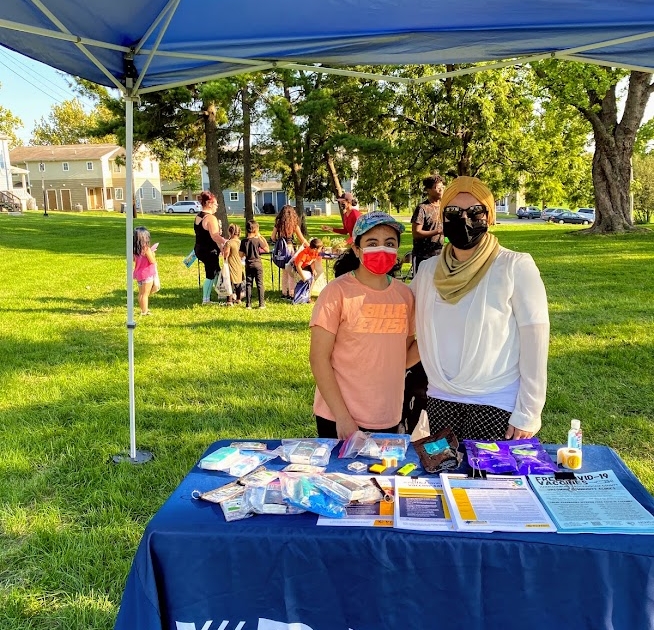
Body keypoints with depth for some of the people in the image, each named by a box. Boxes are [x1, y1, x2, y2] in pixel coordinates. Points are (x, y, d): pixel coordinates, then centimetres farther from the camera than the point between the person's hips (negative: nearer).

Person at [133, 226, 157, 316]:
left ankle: (143, 309, 27)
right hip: (147, 275, -7)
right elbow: (153, 262, -16)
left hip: (139, 274, 7)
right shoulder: (146, 249, -19)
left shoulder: (135, 249, 2)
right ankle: (144, 311, 4)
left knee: (141, 293, 16)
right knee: (145, 294, 0)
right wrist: (152, 253, 3)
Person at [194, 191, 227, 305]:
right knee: (210, 275, 2)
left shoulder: (198, 216, 9)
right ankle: (206, 300, 10)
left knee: (216, 272, 20)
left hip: (199, 249, 10)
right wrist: (226, 242, -23)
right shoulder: (210, 218, -21)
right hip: (209, 251, -10)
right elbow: (215, 237, -30)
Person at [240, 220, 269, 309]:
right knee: (260, 284, 4)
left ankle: (248, 304, 8)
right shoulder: (258, 240, -11)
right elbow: (267, 249, -5)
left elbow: (241, 254, -2)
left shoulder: (243, 241, -2)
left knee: (248, 284, 8)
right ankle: (262, 303, 5)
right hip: (257, 264, -3)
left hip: (248, 265, 3)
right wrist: (262, 238, 0)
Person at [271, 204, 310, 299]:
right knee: (291, 272, 5)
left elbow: (273, 237, 5)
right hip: (290, 248, -4)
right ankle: (291, 294, 6)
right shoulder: (294, 225, -7)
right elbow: (302, 239, -1)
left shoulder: (278, 224, 0)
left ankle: (284, 292, 23)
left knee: (284, 271, 17)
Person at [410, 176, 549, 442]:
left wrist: (528, 414, -11)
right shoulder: (428, 270, 4)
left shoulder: (516, 267, -9)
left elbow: (534, 340, -10)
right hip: (441, 401, 4)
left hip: (497, 405, -4)